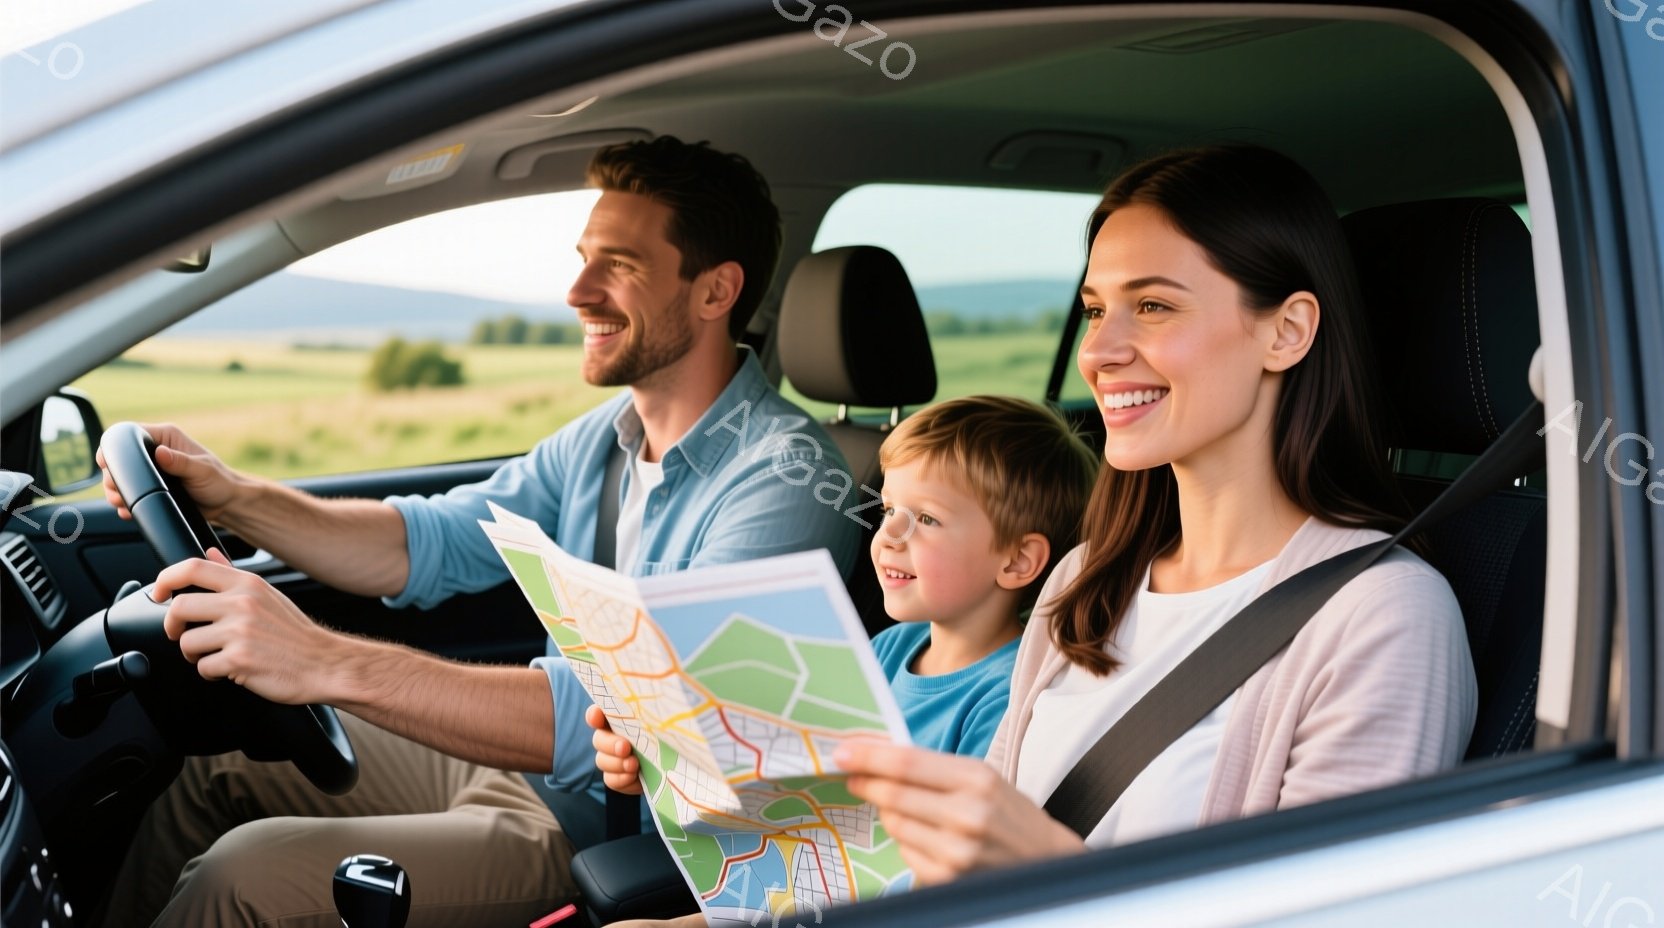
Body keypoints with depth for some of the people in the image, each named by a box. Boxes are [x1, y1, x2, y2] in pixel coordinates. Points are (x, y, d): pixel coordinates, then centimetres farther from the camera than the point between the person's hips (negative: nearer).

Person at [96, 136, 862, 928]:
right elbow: (434, 544, 10)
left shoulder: (785, 481, -24)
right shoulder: (609, 433, 6)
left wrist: (333, 666, -40)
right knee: (219, 766, 13)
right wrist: (235, 499, -6)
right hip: (528, 762, 9)